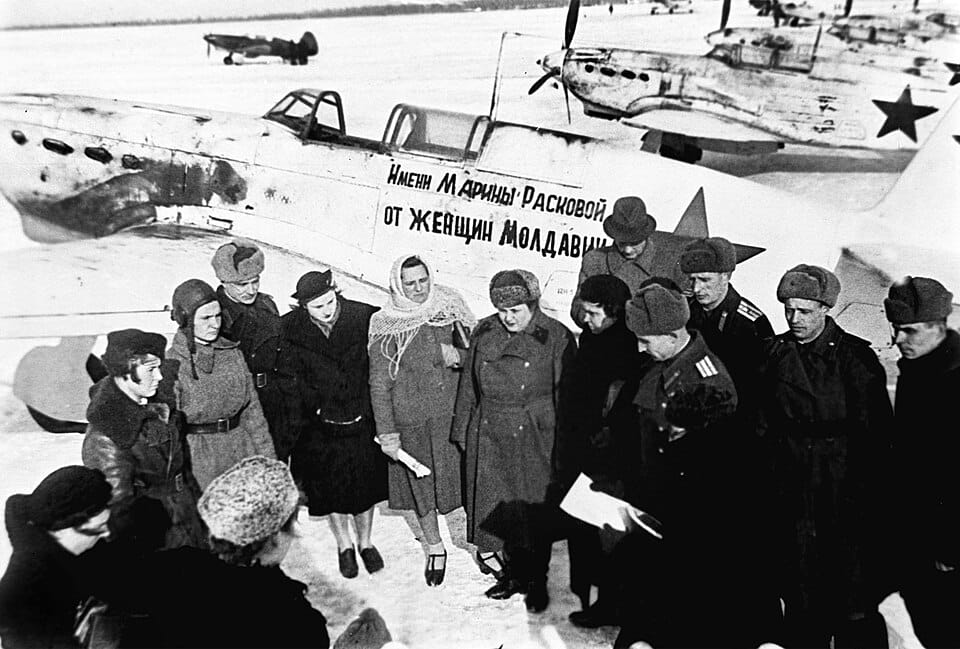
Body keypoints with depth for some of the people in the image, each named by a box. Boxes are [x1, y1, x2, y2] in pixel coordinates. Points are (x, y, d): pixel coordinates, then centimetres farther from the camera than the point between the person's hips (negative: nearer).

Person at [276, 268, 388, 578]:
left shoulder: (365, 317, -15)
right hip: (321, 427, 0)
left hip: (363, 422, 0)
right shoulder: (289, 329, -13)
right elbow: (290, 381, -6)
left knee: (365, 486, 15)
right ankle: (344, 545, 41)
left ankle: (365, 542, 41)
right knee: (332, 490, 15)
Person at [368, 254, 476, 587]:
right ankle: (435, 548, 36)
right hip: (411, 419, -1)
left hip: (453, 412, 1)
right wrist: (386, 433, -7)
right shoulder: (385, 327, -9)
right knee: (421, 486, 12)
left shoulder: (450, 307, -3)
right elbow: (379, 384, -5)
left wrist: (459, 356, -15)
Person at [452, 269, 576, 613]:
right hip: (490, 437, 4)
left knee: (535, 511, 6)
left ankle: (536, 580, 26)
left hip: (535, 441, -4)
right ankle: (515, 571, 34)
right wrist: (463, 430, 11)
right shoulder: (484, 333, 2)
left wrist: (564, 447, -7)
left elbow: (565, 397, -8)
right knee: (499, 509, 13)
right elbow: (469, 385, 11)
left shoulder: (556, 338, -11)